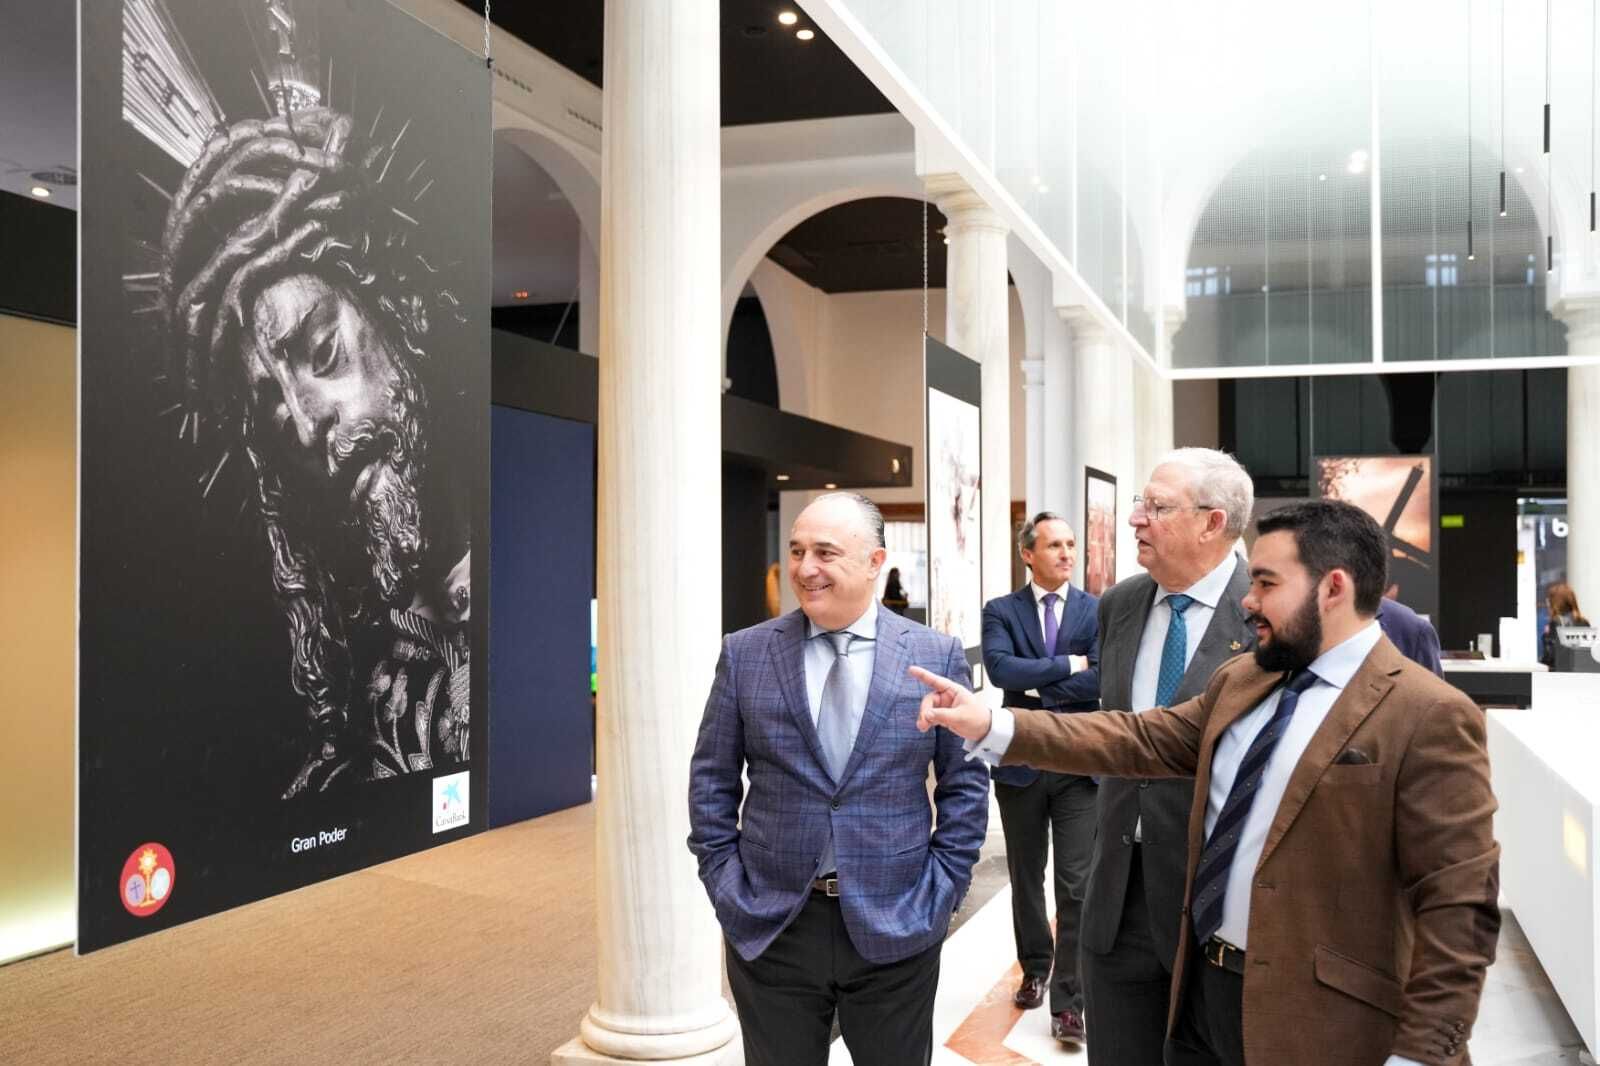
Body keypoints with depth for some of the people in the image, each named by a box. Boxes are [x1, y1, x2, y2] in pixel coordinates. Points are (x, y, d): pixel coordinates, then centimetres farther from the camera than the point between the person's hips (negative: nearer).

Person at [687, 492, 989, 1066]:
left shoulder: (936, 655, -1)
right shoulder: (744, 654, 0)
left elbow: (965, 782, 3)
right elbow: (711, 780, 5)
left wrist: (941, 889, -3)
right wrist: (724, 882, -2)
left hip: (896, 927, 0)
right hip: (769, 929, 1)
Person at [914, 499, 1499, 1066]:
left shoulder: (1428, 717, -14)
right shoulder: (1240, 679, 10)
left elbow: (1458, 901, -16)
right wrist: (992, 726, 1)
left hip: (1313, 1018, -7)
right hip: (1200, 989, 7)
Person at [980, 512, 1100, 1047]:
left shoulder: (1097, 611, 0)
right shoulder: (1001, 611, 0)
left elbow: (1100, 682, -14)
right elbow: (1000, 668, -18)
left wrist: (1035, 687, -12)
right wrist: (1067, 665, -16)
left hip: (1079, 765, -1)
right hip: (1020, 762, 2)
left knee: (1076, 886, -4)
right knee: (1026, 878, 17)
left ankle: (1067, 1001, 4)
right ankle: (1035, 968, 37)